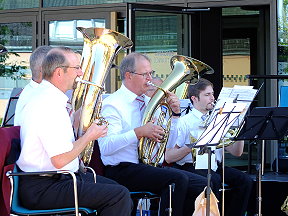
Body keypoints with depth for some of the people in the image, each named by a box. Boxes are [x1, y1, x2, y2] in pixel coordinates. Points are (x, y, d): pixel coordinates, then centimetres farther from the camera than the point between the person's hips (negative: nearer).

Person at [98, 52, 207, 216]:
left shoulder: (148, 101, 16)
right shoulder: (113, 104, -7)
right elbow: (106, 147, -21)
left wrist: (175, 112, 6)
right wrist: (139, 132, -26)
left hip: (149, 166, 8)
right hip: (123, 170, -8)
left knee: (200, 184, -5)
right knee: (178, 179, -28)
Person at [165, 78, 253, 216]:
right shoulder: (184, 122, -1)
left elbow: (236, 152, 13)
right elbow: (168, 158, -9)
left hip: (215, 167, 6)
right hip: (191, 167, -6)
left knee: (244, 180, -16)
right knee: (214, 180, -34)